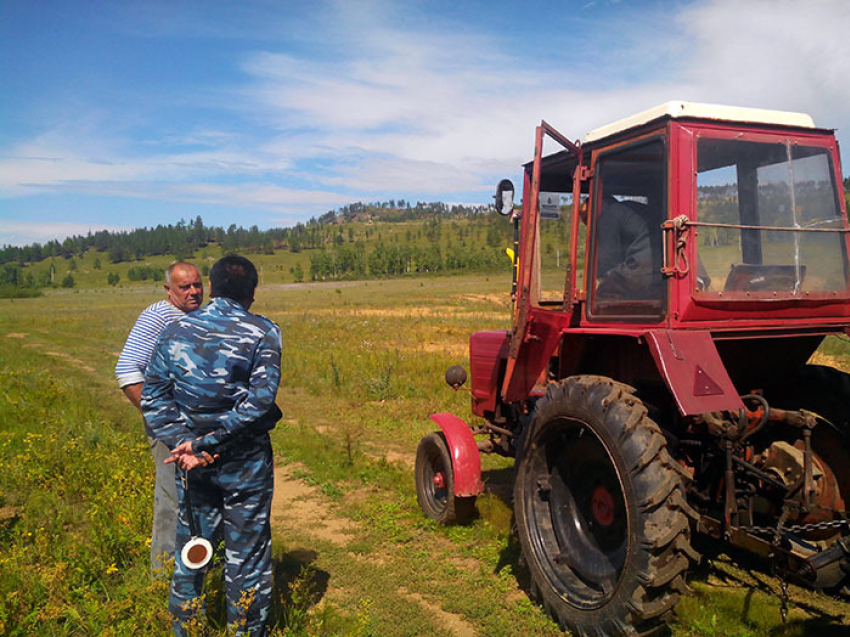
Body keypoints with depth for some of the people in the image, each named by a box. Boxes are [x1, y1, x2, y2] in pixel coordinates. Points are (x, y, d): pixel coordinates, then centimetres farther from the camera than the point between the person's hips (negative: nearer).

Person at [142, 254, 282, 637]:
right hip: (244, 461, -3)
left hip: (192, 462, 4)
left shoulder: (175, 330, 2)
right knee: (246, 554, 11)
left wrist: (183, 443, -10)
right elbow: (259, 401, -19)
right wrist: (206, 443, -17)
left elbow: (153, 395, -3)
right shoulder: (262, 333, -10)